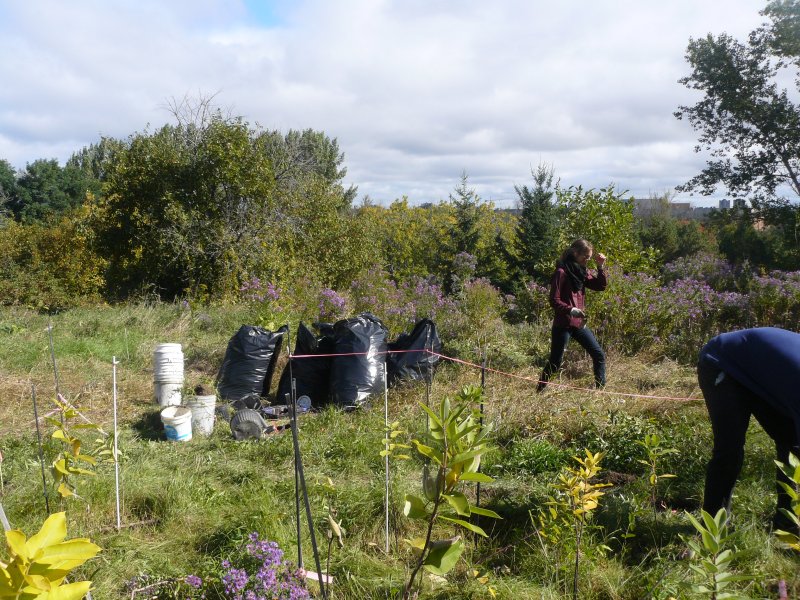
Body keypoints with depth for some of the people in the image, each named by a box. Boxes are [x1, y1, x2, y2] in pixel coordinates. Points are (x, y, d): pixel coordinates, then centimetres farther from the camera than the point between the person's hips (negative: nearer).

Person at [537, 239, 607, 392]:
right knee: (555, 362, -1)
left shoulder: (581, 271, 10)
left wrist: (600, 267, 0)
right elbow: (554, 300, -18)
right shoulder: (561, 272, -13)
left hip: (579, 323, 8)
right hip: (563, 325, -8)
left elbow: (601, 286, 12)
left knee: (599, 355, 6)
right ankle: (539, 391, 12)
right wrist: (571, 310, -32)